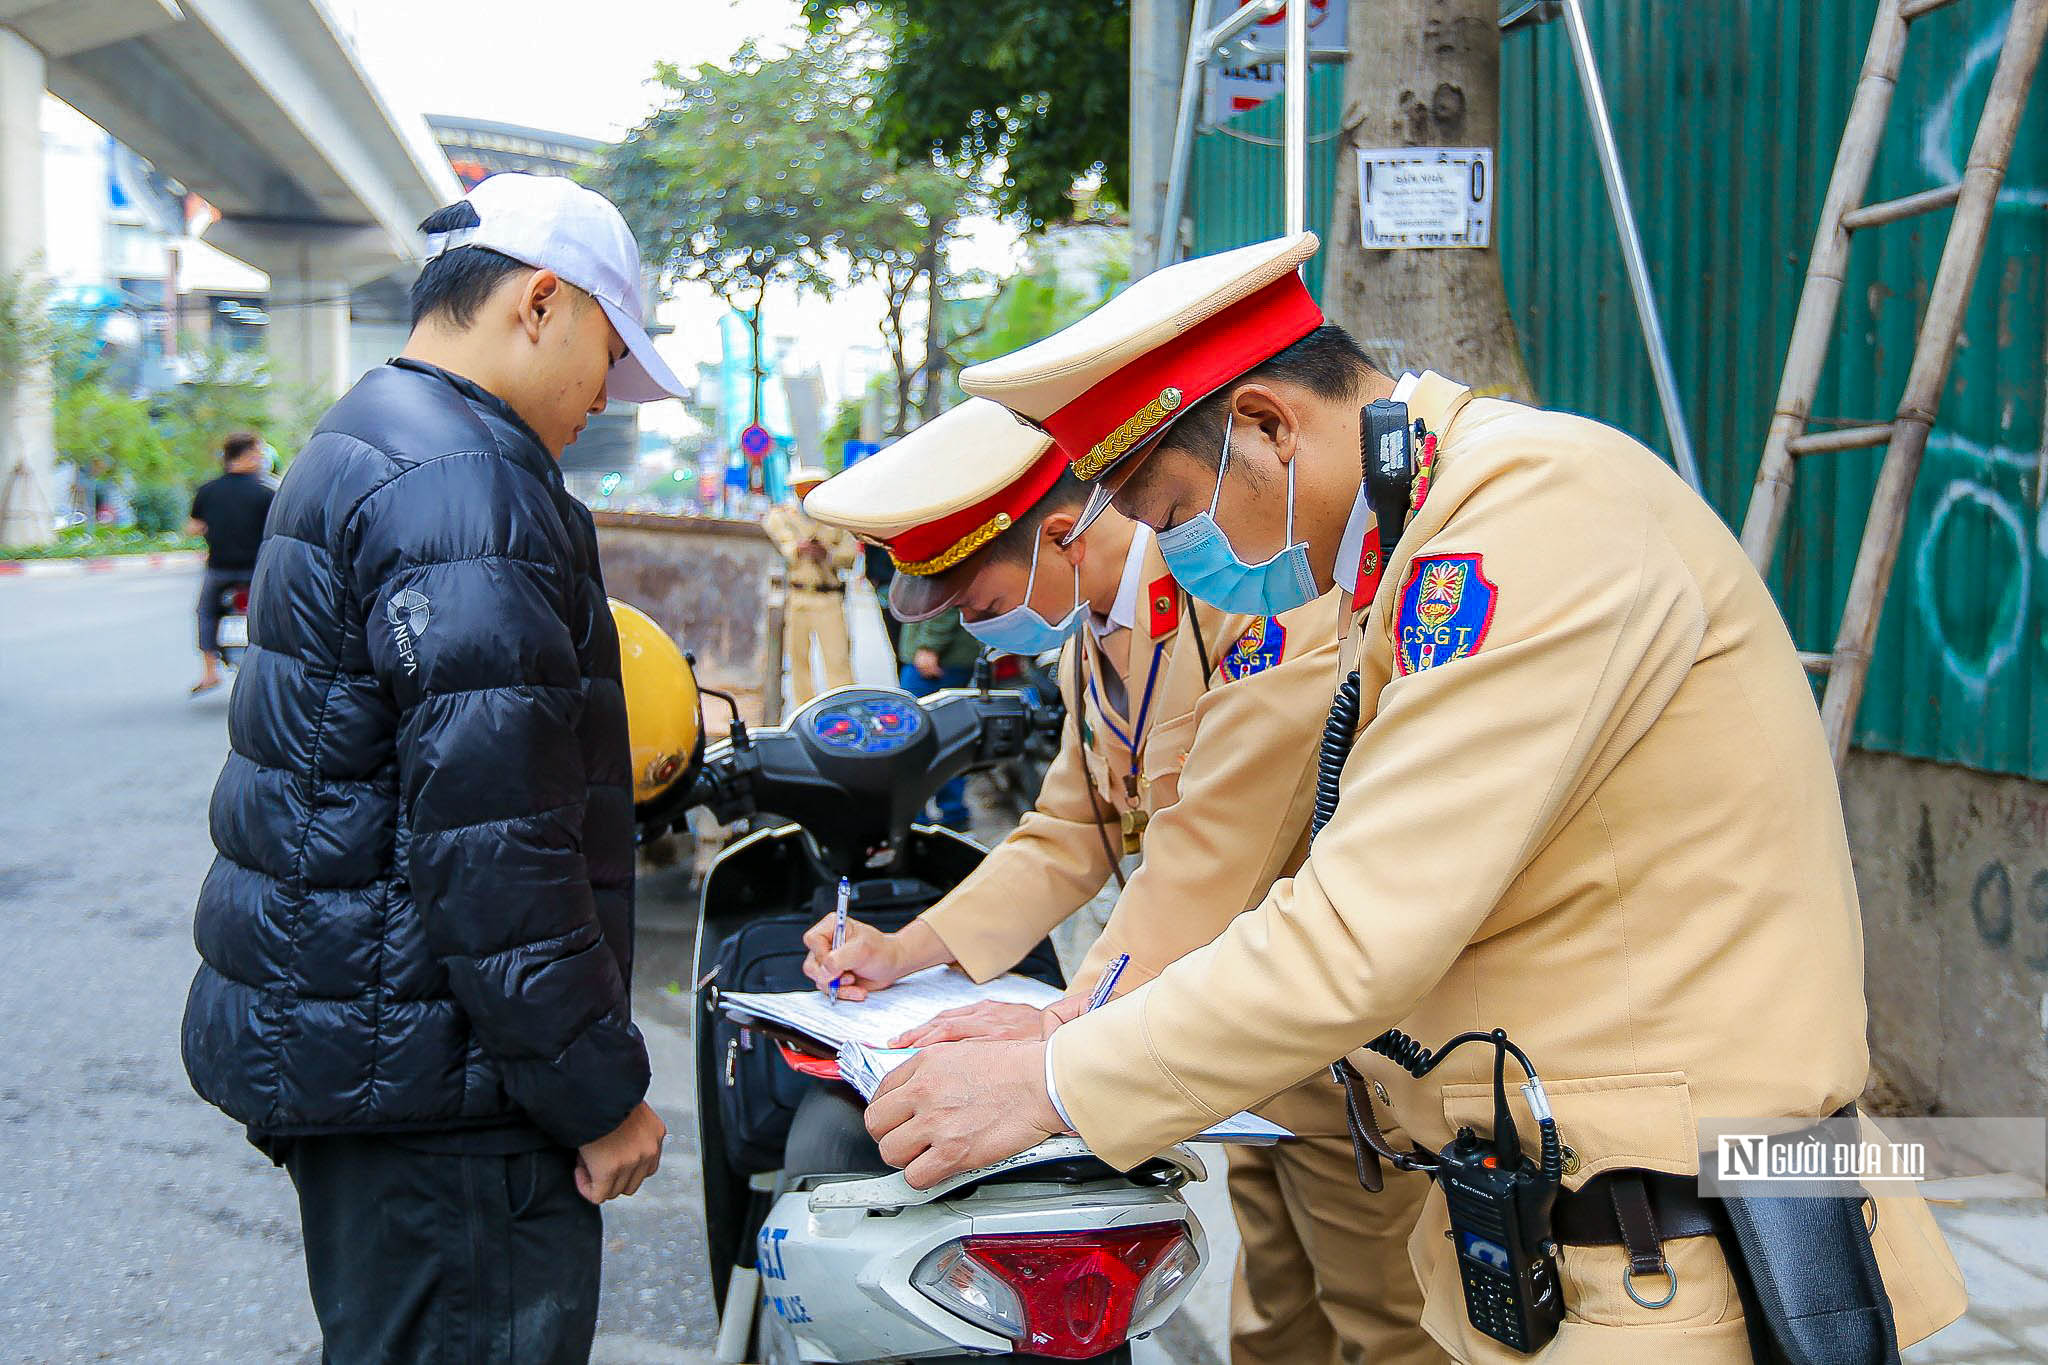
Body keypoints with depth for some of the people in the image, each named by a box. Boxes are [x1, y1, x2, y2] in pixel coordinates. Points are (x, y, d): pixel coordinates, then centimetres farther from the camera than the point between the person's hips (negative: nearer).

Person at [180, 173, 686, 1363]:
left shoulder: (352, 458, 17)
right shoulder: (464, 486, -18)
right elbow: (493, 840, -23)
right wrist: (600, 1091, -16)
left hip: (321, 1036, 11)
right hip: (429, 1084, -11)